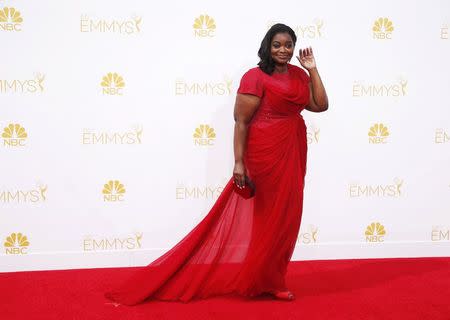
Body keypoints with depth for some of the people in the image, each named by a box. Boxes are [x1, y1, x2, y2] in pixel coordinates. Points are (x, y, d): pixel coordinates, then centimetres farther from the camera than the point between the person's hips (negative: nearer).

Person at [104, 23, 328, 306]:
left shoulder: (299, 75, 9)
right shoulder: (255, 77, -12)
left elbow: (321, 105, 3)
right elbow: (241, 121, -14)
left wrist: (313, 70, 0)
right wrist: (239, 163, -19)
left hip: (293, 155, 7)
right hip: (265, 154, -7)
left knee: (285, 217, 10)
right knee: (266, 216, 1)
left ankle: (269, 279, 20)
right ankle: (264, 280, 14)